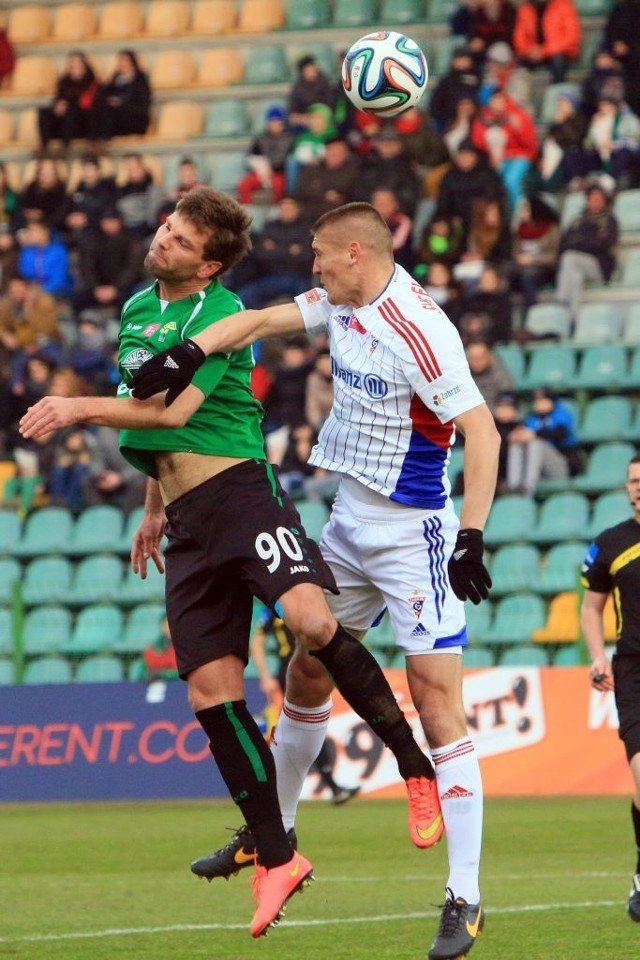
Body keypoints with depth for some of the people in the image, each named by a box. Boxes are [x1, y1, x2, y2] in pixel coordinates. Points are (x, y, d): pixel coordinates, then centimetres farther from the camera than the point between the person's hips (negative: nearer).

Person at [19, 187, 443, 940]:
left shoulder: (218, 314, -8)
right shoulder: (137, 311, 18)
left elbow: (173, 411, -20)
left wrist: (81, 407, -16)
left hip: (240, 490, -7)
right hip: (189, 523, 7)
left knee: (309, 619, -32)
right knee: (211, 693, -1)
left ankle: (417, 770, -20)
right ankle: (274, 859, 7)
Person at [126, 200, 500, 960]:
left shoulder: (418, 330, -22)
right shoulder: (342, 306, 3)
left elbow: (481, 432, -24)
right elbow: (263, 320, 10)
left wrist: (471, 537, -29)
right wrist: (189, 352, -7)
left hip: (415, 533, -9)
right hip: (351, 523, 9)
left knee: (437, 704, -12)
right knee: (306, 674, 19)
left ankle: (464, 897, -10)